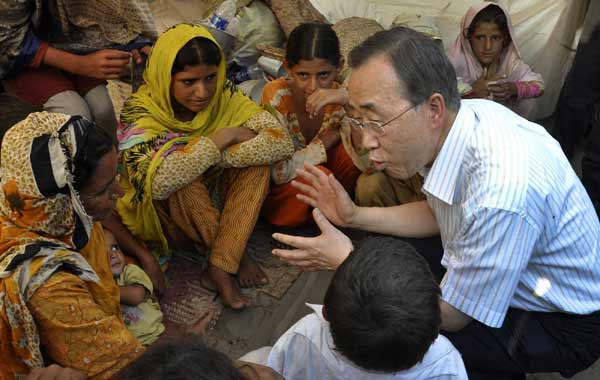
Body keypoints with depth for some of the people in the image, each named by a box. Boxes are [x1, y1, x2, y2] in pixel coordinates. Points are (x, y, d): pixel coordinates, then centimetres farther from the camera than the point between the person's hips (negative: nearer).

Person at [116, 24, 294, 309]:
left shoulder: (224, 96, -13)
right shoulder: (140, 112, -25)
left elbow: (282, 142, -22)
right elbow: (158, 183, -43)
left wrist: (221, 156, -32)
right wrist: (221, 138, -32)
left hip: (215, 206, 4)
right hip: (162, 217, -3)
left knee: (257, 156, -21)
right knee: (181, 180, -36)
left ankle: (221, 267, -21)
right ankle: (235, 255, -12)